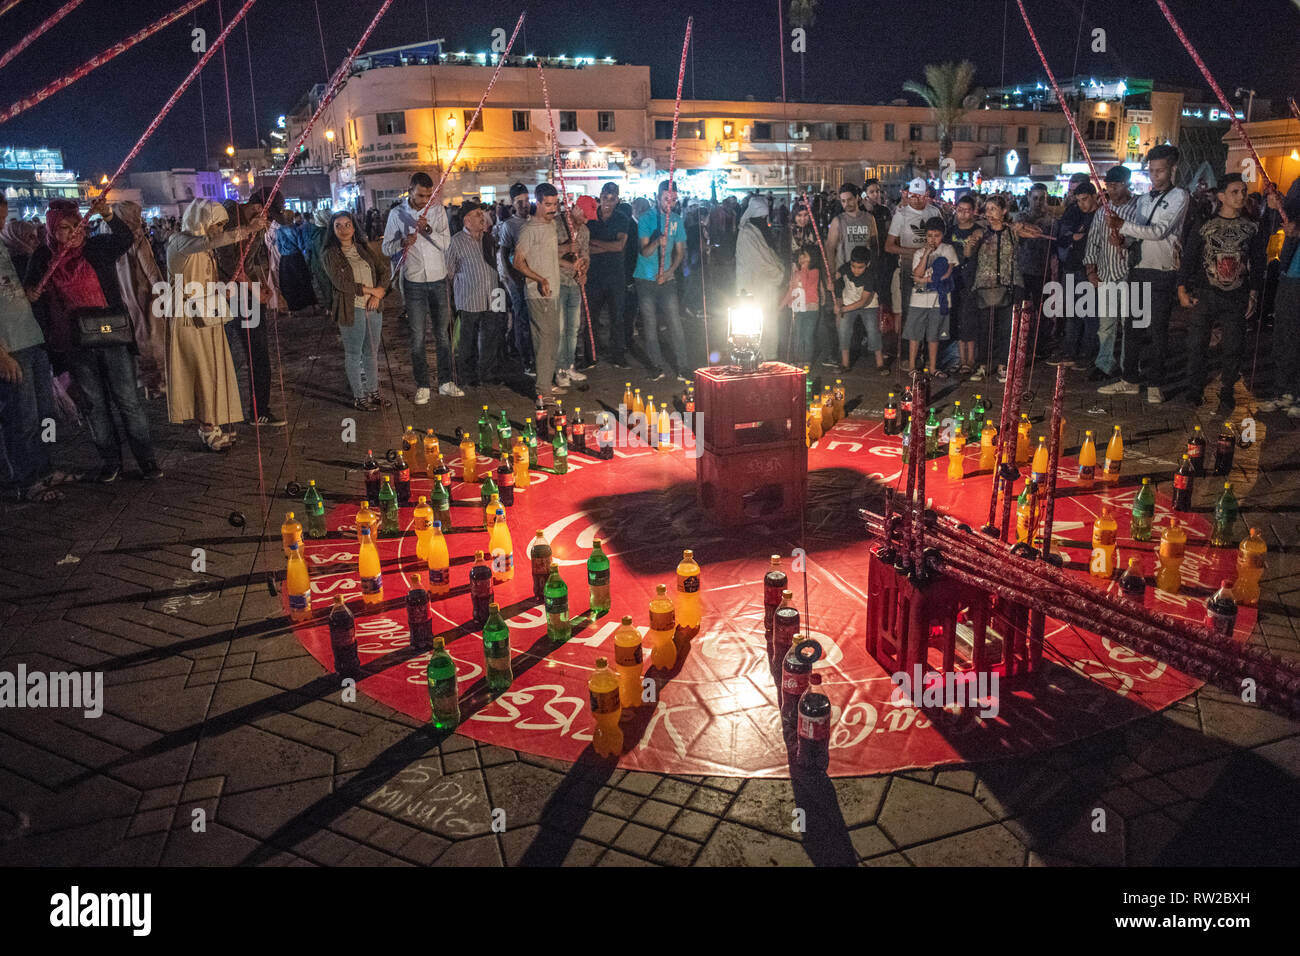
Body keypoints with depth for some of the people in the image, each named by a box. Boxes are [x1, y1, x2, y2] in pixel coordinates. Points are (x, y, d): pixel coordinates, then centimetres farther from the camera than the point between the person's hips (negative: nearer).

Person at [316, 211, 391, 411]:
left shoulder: (364, 250, 12)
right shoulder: (330, 255, -4)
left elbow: (384, 270, 7)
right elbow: (341, 283, -14)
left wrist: (379, 293, -9)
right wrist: (370, 290, -12)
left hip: (373, 307, 5)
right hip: (350, 310, -5)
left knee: (372, 353, 12)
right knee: (354, 355, 4)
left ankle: (373, 392, 24)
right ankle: (359, 398, 12)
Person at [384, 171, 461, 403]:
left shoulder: (438, 210, 1)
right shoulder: (397, 213, -1)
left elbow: (446, 243, -6)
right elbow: (386, 248, 2)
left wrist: (429, 230, -22)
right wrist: (402, 242, -18)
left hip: (438, 279, 1)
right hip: (413, 281, -1)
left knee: (443, 333, 8)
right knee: (417, 336, 2)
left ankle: (447, 382, 17)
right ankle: (422, 385, 10)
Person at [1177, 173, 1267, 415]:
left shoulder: (1252, 228, 7)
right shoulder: (1205, 224, 1)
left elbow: (1257, 264, 11)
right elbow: (1189, 257, 3)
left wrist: (1254, 293, 7)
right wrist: (1182, 289, -2)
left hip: (1237, 298, 2)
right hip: (1204, 295, -2)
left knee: (1234, 348, 2)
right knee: (1196, 345, -3)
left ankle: (1226, 395, 14)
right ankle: (1194, 392, 10)